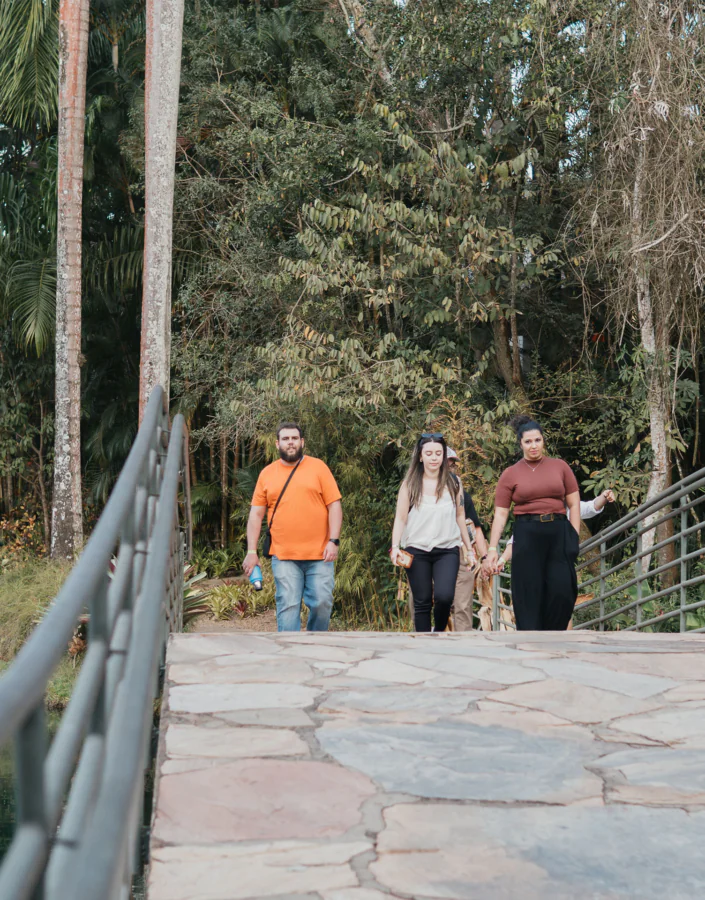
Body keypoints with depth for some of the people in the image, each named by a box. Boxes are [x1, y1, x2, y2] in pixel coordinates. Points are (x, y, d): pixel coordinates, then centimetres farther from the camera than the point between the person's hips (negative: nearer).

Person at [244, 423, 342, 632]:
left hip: (319, 553, -1)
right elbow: (256, 514, 10)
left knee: (322, 603, 0)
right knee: (288, 606, -3)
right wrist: (251, 551, 3)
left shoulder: (318, 467, 5)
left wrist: (333, 541, -8)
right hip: (284, 556, 1)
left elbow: (335, 506, 2)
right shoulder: (267, 473, 10)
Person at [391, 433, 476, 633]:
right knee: (422, 602, 3)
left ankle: (439, 631, 9)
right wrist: (395, 546, -13)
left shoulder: (453, 483, 6)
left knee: (444, 595, -19)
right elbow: (400, 518, 0)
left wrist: (469, 548, 14)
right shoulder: (410, 484, 2)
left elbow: (460, 516, 13)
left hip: (447, 550, 0)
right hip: (417, 551, 0)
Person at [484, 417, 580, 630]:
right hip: (527, 536, -1)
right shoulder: (510, 474, 4)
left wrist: (575, 537, -1)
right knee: (528, 595, 0)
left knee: (562, 593, -4)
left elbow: (574, 504, 9)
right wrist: (492, 548, -5)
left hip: (558, 534, 1)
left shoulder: (560, 467, 8)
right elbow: (500, 514, 2)